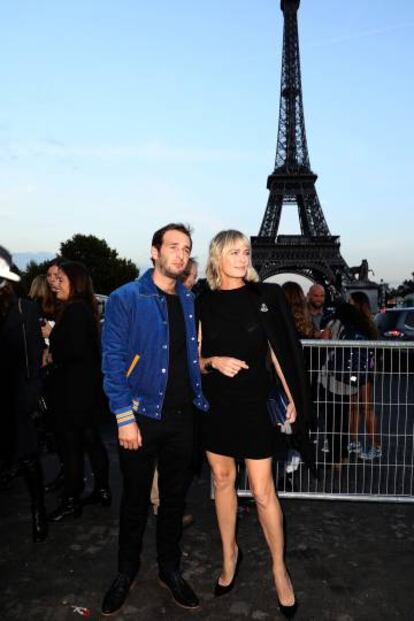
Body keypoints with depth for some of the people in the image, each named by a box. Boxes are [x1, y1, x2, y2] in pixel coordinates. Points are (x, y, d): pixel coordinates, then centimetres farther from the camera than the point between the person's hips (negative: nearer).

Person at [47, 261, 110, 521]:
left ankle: (71, 501, 14)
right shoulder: (85, 308, 11)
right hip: (86, 386, 9)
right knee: (91, 439, 16)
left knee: (70, 443, 2)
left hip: (74, 389, -9)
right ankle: (102, 490, 27)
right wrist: (53, 335, 8)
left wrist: (53, 357, -8)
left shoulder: (75, 309, -17)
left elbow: (75, 350, -24)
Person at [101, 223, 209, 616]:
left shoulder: (191, 302, 6)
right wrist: (125, 417, -16)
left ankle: (170, 569, 37)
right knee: (136, 498, 12)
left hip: (181, 417, 4)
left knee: (174, 497, 16)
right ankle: (126, 572, 35)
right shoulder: (126, 299, -9)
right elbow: (113, 362, -12)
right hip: (141, 416, -4)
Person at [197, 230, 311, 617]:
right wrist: (213, 361, -16)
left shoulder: (264, 296, -3)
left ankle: (279, 568, 24)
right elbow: (196, 359, 6)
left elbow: (279, 350, 1)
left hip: (255, 405, -2)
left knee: (263, 491, 1)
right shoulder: (204, 303, 1)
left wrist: (291, 398, -2)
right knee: (222, 481, 15)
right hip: (216, 405, 2)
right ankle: (230, 555, 36)